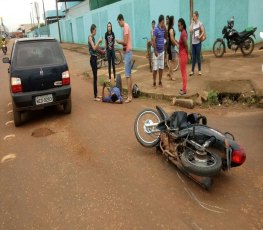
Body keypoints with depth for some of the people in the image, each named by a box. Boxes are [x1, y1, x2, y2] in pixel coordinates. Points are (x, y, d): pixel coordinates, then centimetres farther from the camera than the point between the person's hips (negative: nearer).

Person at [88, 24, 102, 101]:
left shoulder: (93, 37, 15)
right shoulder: (90, 37, -12)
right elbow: (94, 48, -22)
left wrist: (99, 43, 7)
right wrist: (98, 42, -16)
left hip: (95, 57, 9)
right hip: (92, 58, -9)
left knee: (95, 76, 13)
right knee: (95, 77, -8)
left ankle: (96, 94, 22)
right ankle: (95, 97, -4)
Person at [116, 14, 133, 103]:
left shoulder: (125, 27, -15)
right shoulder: (126, 26, 16)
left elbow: (125, 42, -21)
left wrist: (119, 41, -6)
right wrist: (120, 42, 7)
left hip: (127, 52, -10)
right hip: (128, 52, 10)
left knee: (127, 75, -9)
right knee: (129, 74, 13)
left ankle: (129, 96, -6)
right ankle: (130, 94, 19)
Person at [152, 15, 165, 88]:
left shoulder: (163, 29, 9)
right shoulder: (156, 29, -13)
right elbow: (153, 41, -17)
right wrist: (155, 51, -21)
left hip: (162, 51, 7)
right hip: (157, 52, -7)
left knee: (161, 67, 10)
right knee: (155, 68, -2)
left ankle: (160, 82, 19)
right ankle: (154, 82, 7)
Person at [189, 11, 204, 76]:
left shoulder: (200, 23, -4)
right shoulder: (193, 24, 10)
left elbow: (203, 32, -7)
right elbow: (190, 31, -3)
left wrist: (200, 37, -22)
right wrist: (192, 23, -2)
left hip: (198, 42, -5)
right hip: (193, 42, 5)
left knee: (198, 57, 2)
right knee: (193, 57, 7)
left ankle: (199, 70, 14)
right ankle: (192, 71, 12)